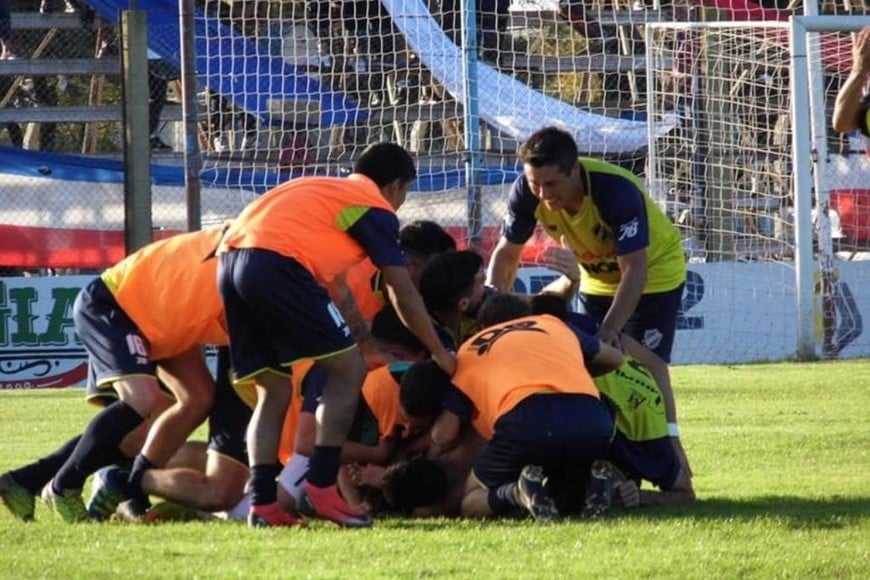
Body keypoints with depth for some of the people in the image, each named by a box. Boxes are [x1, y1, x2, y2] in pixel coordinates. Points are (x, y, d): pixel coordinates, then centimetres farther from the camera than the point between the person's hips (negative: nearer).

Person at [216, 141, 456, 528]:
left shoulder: (323, 191, 34)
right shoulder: (376, 208, 11)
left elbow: (334, 284, 41)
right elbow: (404, 297, 11)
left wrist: (365, 340, 46)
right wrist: (440, 354, 21)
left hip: (230, 260, 8)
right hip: (276, 264, -8)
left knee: (274, 391, 15)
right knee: (349, 368, 2)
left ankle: (262, 503, 8)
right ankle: (322, 486, -3)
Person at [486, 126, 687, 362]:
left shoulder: (617, 190, -37)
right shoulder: (527, 192, -23)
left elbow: (634, 270, -38)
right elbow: (506, 254, -10)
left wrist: (610, 330, -49)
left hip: (655, 274, -5)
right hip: (597, 280, 5)